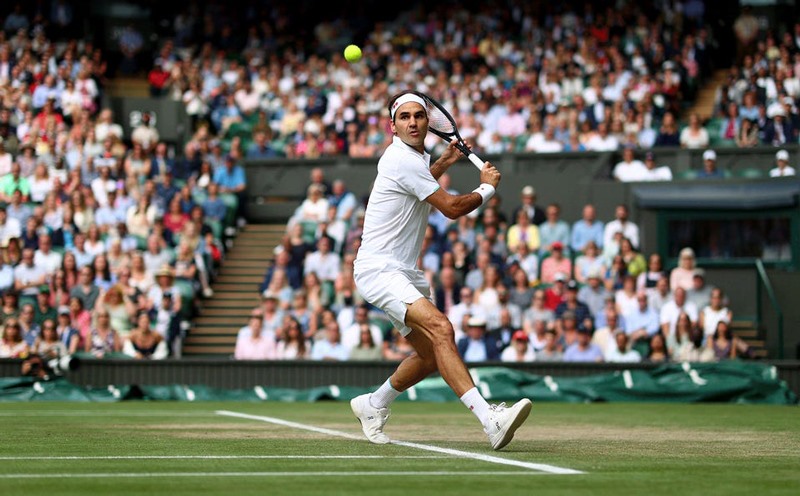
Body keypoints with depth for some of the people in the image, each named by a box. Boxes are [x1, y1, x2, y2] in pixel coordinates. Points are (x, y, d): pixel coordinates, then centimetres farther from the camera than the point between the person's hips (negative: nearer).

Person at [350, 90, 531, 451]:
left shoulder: (412, 156, 14)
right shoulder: (402, 161, -17)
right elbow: (452, 207, -13)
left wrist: (443, 163, 32)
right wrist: (487, 188, 4)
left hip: (404, 272, 10)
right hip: (379, 269, -10)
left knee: (430, 356, 13)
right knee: (441, 329, -29)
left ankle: (372, 405, 36)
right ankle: (490, 420, -42)